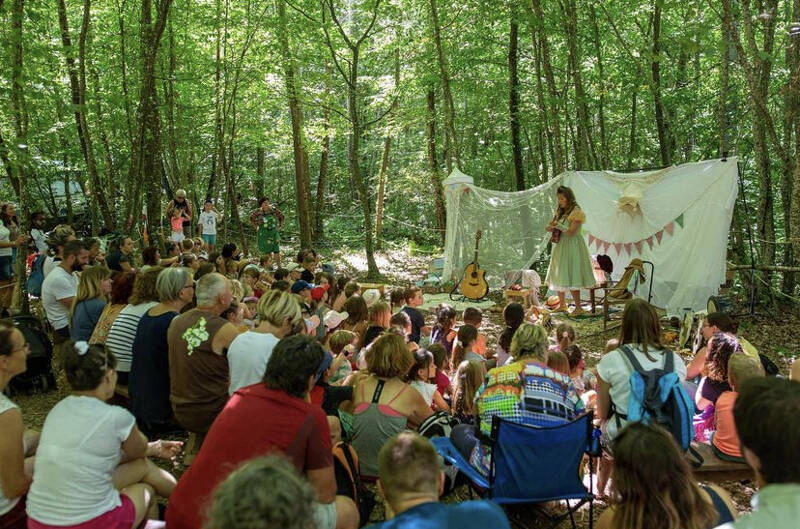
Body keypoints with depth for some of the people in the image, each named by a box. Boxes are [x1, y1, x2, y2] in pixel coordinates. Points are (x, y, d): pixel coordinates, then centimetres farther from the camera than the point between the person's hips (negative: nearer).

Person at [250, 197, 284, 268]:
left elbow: (281, 217, 11)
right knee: (266, 251, 2)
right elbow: (251, 218, 12)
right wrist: (256, 226, 7)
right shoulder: (258, 212, -7)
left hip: (274, 232, 1)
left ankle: (279, 267, 6)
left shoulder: (274, 209, -5)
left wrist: (280, 226, 7)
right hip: (263, 234, -1)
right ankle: (267, 267, 9)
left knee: (276, 250, 0)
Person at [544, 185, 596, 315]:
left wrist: (558, 225, -12)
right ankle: (561, 305, 22)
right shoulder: (560, 212, 13)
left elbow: (571, 232, -17)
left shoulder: (576, 212, -11)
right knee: (559, 277, 10)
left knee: (571, 278, -8)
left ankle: (578, 307, 0)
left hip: (572, 247, -8)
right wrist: (552, 227, -5)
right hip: (561, 247, 8)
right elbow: (549, 226, 16)